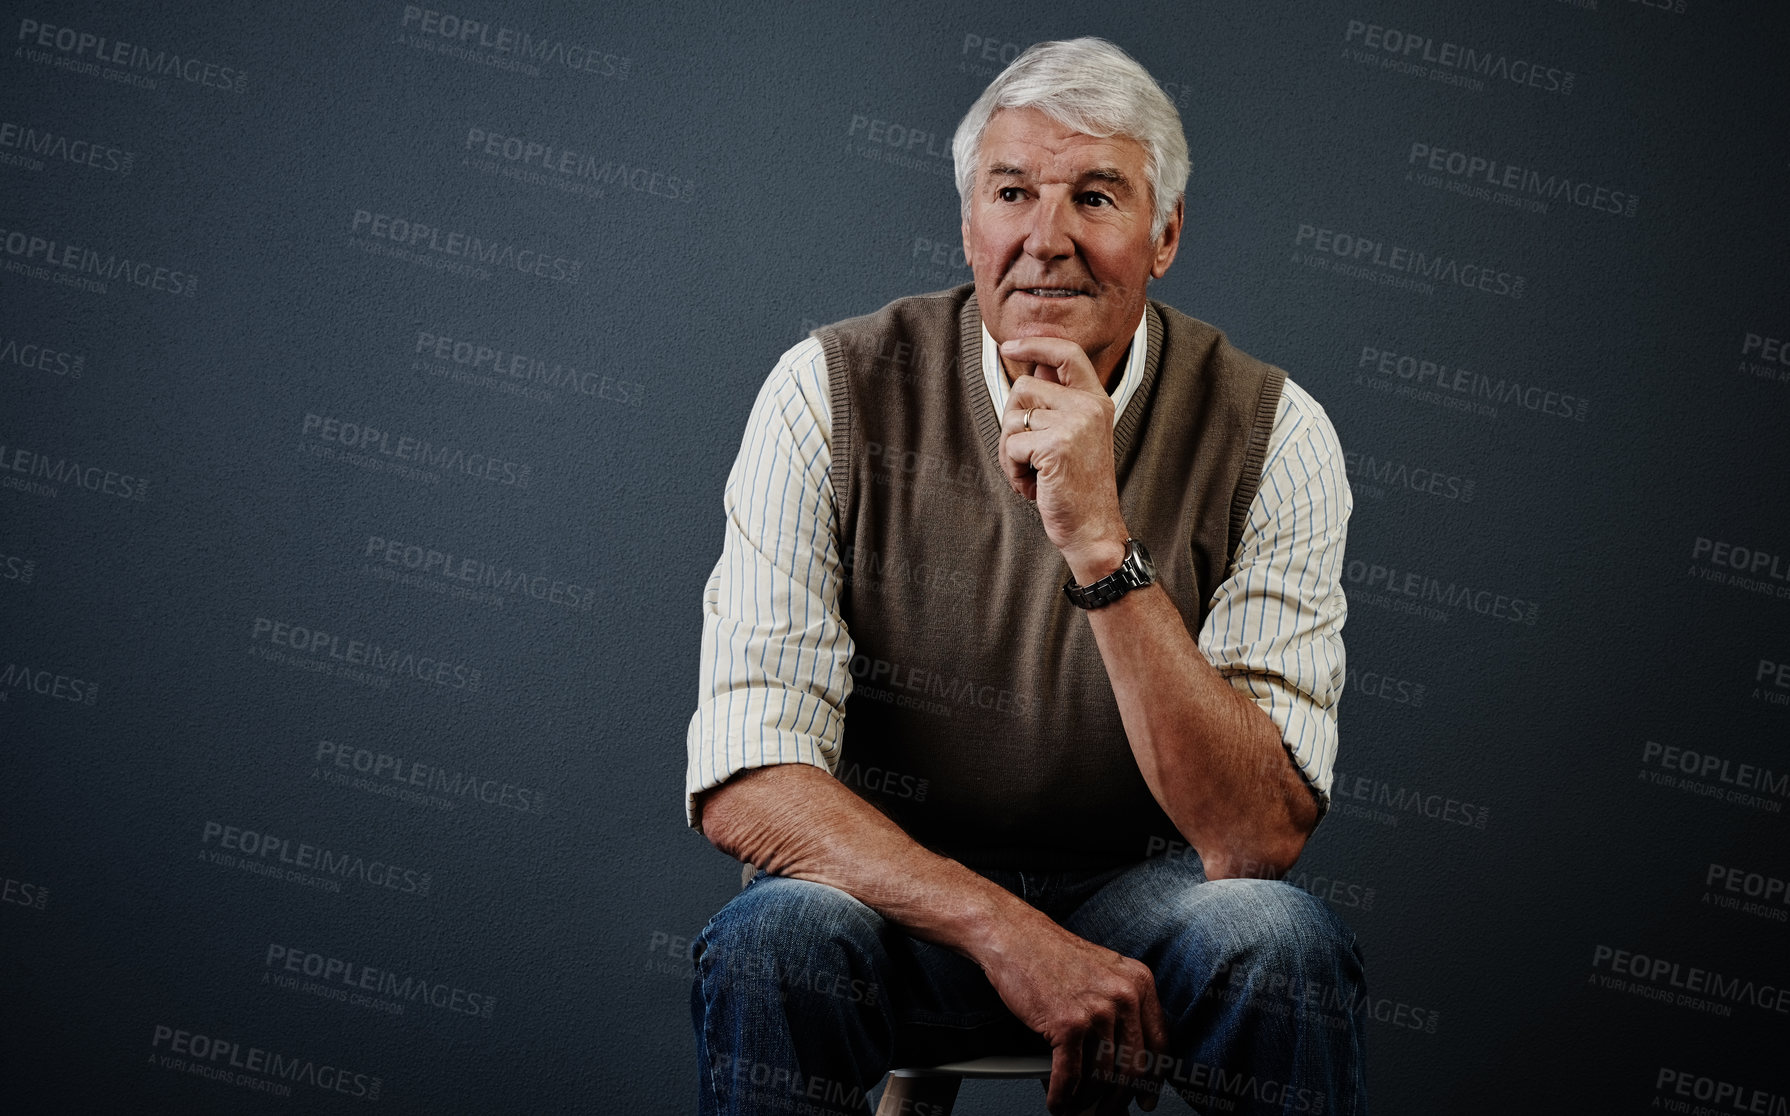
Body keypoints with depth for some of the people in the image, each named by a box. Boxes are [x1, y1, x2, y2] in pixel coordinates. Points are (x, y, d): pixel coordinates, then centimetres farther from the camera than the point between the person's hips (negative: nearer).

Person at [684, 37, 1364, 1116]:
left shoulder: (1269, 432, -12)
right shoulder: (834, 393, -12)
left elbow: (1259, 837, -21)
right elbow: (746, 784, -17)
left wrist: (1101, 543, -31)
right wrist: (1006, 932, -30)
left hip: (1146, 895, 0)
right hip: (890, 887, 0)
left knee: (1284, 942, -31)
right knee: (772, 939, -32)